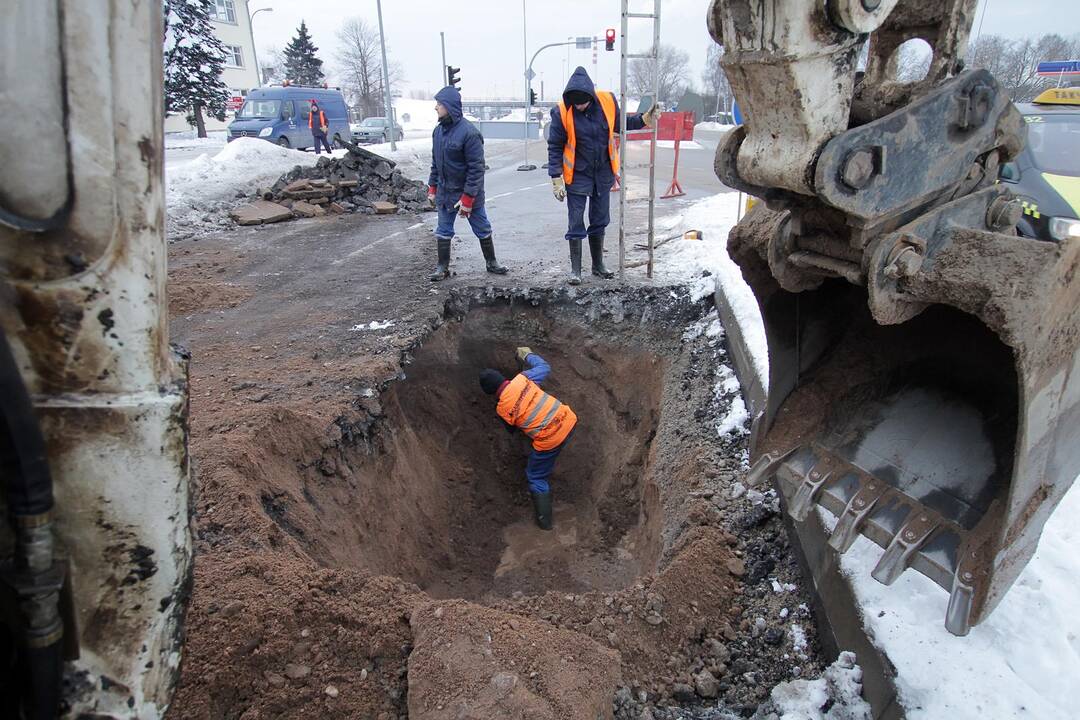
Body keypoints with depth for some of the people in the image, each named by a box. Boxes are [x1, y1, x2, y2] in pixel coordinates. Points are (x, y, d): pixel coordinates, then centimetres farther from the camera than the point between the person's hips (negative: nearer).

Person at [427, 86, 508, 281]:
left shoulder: (469, 133, -19)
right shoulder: (438, 130, 3)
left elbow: (476, 168, -20)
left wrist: (467, 198, -21)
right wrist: (432, 189, 10)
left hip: (469, 194, -6)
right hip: (445, 192, 6)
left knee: (483, 230, 9)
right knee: (443, 231, 11)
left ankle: (491, 262, 26)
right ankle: (442, 267, 22)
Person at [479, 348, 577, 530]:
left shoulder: (502, 409, -7)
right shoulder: (522, 378, -3)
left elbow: (512, 428, 14)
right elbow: (544, 367, 13)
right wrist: (527, 355, 27)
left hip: (549, 441, -4)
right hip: (569, 421, 4)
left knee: (536, 477, 18)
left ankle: (544, 521, 23)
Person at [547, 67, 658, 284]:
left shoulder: (608, 101, -8)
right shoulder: (562, 112, -17)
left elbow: (619, 124, 12)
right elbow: (554, 147, -10)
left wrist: (643, 120, 1)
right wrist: (556, 179, -14)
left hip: (603, 173, 4)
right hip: (577, 175, -4)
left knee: (599, 221, 14)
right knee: (576, 224, 0)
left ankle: (598, 265, 28)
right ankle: (575, 269, 12)